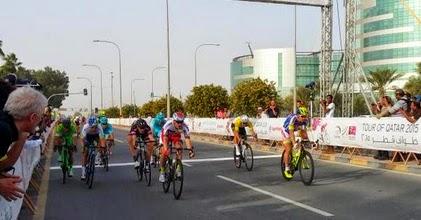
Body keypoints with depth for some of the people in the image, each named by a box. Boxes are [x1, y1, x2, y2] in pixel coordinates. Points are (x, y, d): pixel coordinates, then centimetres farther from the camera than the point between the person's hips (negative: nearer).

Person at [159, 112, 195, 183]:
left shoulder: (184, 126, -32)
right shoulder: (168, 125, -39)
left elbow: (187, 138, -35)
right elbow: (165, 138, -43)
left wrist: (190, 149, -48)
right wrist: (166, 148, -57)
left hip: (176, 136, 2)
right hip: (166, 135, -2)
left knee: (179, 148, -21)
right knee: (165, 153, -15)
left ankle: (178, 169, -10)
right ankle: (162, 172, -1)